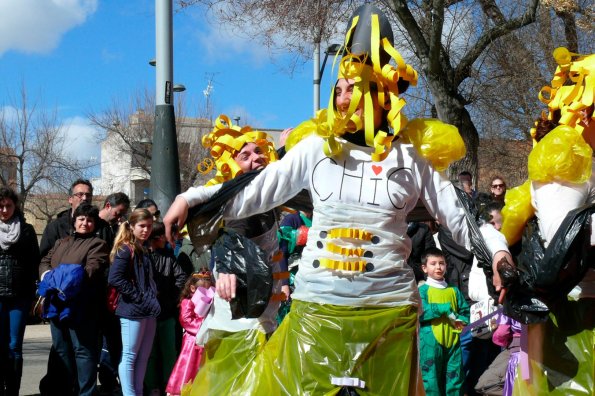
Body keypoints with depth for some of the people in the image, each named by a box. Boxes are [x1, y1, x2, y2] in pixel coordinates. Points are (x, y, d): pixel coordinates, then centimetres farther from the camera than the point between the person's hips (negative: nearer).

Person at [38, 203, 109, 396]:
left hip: (80, 305, -7)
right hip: (57, 303, 7)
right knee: (61, 348, 13)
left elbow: (93, 268, -11)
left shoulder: (97, 244, 4)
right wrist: (47, 274, -5)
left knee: (83, 349, -7)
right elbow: (45, 261, 18)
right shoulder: (61, 243, 26)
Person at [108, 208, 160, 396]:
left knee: (143, 357, 10)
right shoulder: (125, 249, -8)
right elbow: (115, 278, -20)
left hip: (149, 311, 8)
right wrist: (140, 298, -18)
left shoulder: (145, 250, 16)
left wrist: (153, 301, 9)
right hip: (132, 310, -8)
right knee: (129, 356, -4)